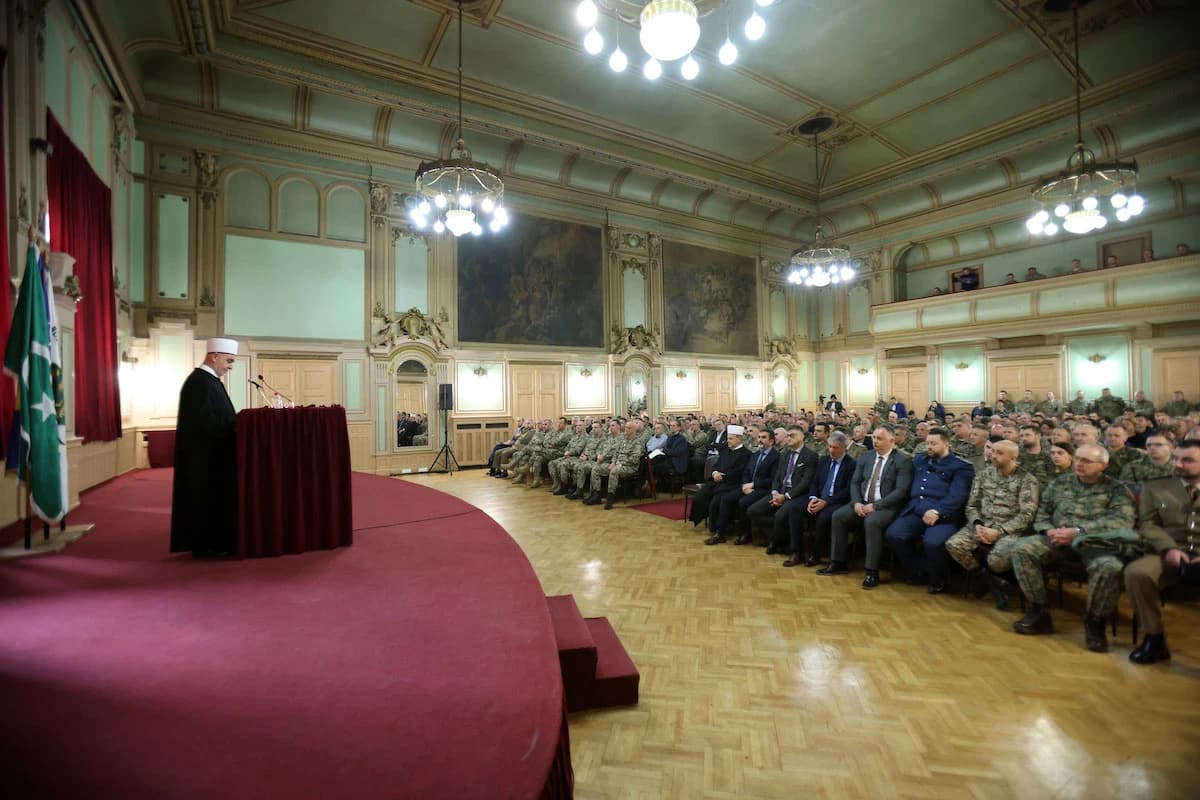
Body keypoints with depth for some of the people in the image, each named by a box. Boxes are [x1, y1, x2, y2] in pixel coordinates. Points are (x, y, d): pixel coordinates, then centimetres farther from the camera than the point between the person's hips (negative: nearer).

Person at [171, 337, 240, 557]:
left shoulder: (208, 380, 12)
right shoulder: (199, 382, -18)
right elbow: (204, 422, -24)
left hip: (211, 454, 10)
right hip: (204, 454, -10)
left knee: (213, 498, 14)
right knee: (206, 498, 0)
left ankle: (211, 541, 23)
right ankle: (205, 545, 10)